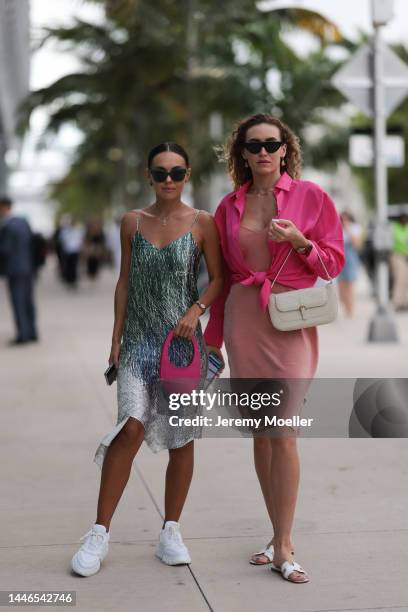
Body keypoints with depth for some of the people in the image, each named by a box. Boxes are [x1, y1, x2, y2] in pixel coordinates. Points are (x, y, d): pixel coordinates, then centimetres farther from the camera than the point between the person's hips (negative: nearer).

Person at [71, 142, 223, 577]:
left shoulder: (202, 223, 2)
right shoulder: (132, 222, 7)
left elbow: (218, 278, 3)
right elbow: (124, 282, 10)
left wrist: (197, 309, -15)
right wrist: (116, 338, 7)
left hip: (183, 339, 0)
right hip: (139, 339, 0)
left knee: (181, 437, 5)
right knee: (131, 427, -14)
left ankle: (171, 531, 19)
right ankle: (99, 534, -5)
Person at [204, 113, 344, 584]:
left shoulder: (310, 196, 1)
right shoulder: (230, 205, 9)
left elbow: (334, 262, 4)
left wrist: (299, 242, -15)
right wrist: (212, 338, 16)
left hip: (289, 323, -3)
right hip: (242, 320, 3)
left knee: (283, 434, -9)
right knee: (260, 432, 5)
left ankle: (283, 547, -1)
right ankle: (280, 536, 16)